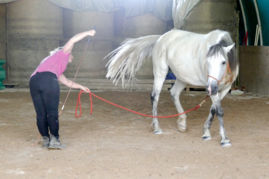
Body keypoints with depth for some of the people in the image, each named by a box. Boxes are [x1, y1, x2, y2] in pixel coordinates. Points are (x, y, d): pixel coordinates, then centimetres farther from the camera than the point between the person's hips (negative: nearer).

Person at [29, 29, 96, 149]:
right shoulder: (62, 53, 24)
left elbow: (67, 82, 46)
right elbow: (72, 40, 11)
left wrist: (81, 87, 54)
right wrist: (87, 33, 19)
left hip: (33, 81, 7)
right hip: (48, 80, -7)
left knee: (41, 114, 12)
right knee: (52, 112, -2)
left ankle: (45, 139, 15)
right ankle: (54, 139, -3)